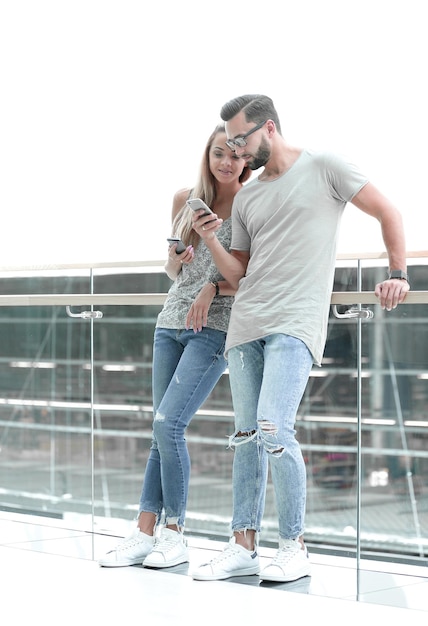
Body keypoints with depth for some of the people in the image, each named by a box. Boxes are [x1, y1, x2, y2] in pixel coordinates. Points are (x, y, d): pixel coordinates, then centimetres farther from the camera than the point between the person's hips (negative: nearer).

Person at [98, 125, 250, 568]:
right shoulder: (185, 200, 10)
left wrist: (215, 288, -18)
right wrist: (177, 259, -4)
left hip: (214, 328, -5)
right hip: (172, 321, 6)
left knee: (168, 424, -15)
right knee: (163, 431, 4)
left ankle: (173, 533, -3)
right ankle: (145, 532, 5)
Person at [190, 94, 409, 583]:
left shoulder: (323, 167, 3)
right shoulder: (245, 198, 19)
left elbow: (388, 214, 6)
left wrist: (397, 274, -2)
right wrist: (210, 241, 4)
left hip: (295, 325, -6)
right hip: (245, 324, 6)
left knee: (273, 430, -18)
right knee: (246, 437, 5)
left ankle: (294, 547, -6)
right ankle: (243, 546, 11)